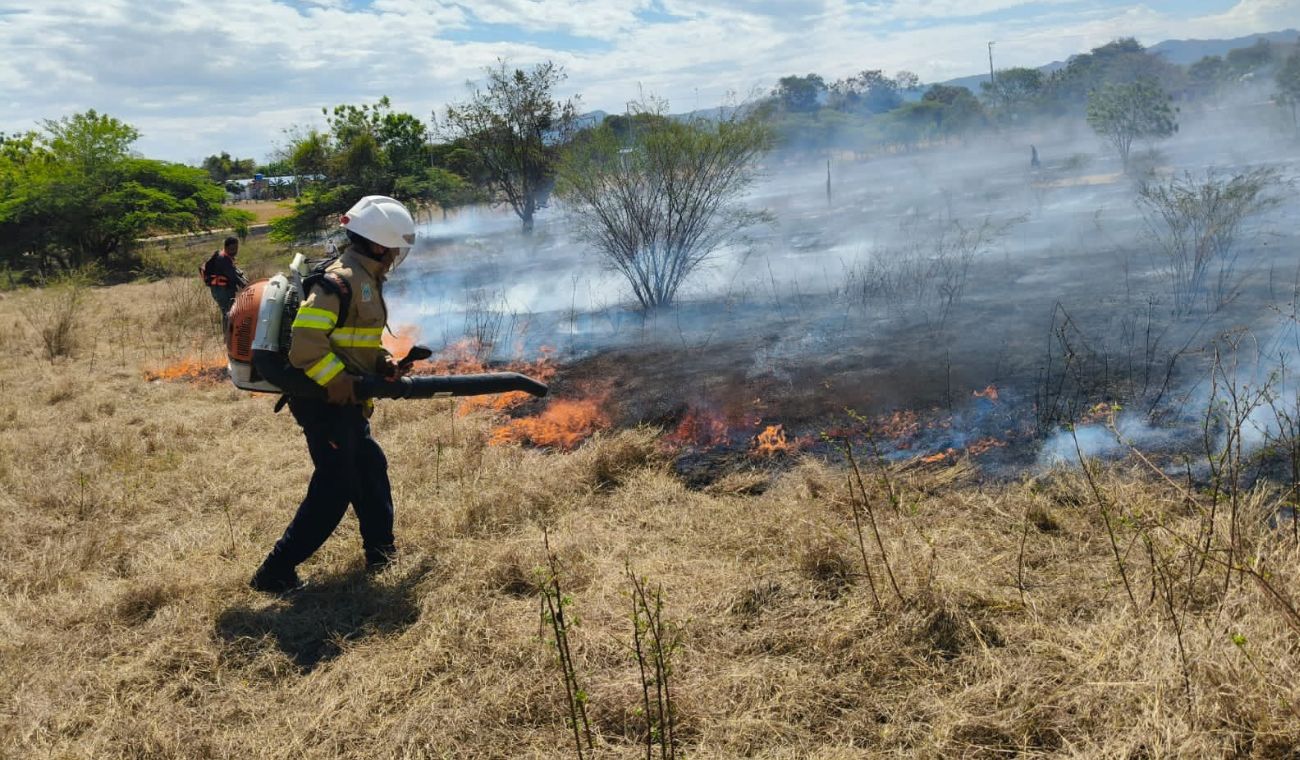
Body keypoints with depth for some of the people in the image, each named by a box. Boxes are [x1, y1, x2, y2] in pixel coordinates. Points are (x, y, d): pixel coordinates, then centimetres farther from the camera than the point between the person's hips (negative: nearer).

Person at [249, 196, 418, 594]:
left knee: (371, 470, 19)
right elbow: (305, 341, -26)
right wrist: (342, 385, -21)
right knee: (335, 487, -6)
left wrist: (382, 362, 5)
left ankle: (381, 553, 33)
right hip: (326, 402, -11)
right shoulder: (343, 280, -19)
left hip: (342, 404, 11)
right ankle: (275, 572, 2)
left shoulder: (363, 279, 13)